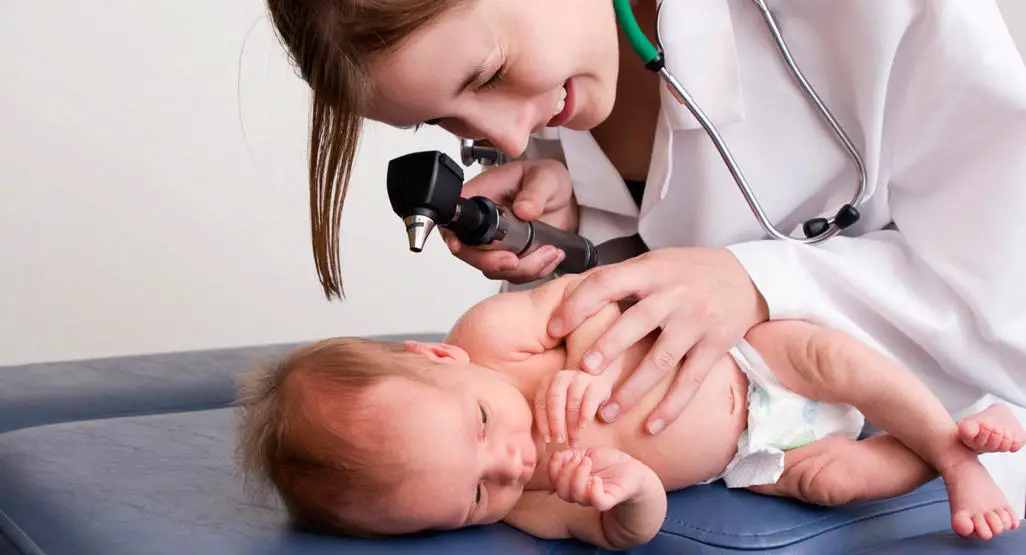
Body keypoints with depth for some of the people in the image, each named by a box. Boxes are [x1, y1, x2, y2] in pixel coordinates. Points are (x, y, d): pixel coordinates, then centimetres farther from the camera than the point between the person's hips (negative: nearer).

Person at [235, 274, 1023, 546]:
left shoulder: (488, 332, -30)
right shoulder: (522, 506, -30)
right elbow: (630, 531, -33)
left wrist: (591, 363, -37)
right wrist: (627, 491, -56)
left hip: (745, 350, 1)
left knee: (836, 359, -18)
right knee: (831, 481, -13)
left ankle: (952, 437, 7)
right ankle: (949, 466, 13)